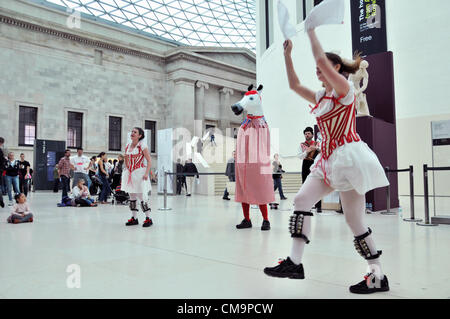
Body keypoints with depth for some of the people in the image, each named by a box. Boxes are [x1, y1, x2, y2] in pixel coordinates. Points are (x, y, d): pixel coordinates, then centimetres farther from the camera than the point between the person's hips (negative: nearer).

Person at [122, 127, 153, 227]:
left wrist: (146, 173, -19)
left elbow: (149, 160, -10)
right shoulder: (127, 146, 11)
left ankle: (148, 218, 1)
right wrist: (126, 172, 15)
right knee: (132, 196, 10)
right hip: (130, 173, 7)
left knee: (142, 196, -8)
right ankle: (134, 218, 19)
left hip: (140, 173, -6)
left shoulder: (142, 145, -7)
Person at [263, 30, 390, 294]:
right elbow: (295, 85, 22)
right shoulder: (321, 97, 18)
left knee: (354, 219, -5)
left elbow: (321, 58, -18)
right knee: (302, 199, -5)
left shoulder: (345, 89, -5)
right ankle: (295, 263, -2)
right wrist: (287, 55, 19)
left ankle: (379, 276, 11)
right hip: (328, 160, 8)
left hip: (349, 156, -8)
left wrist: (311, 30, -6)